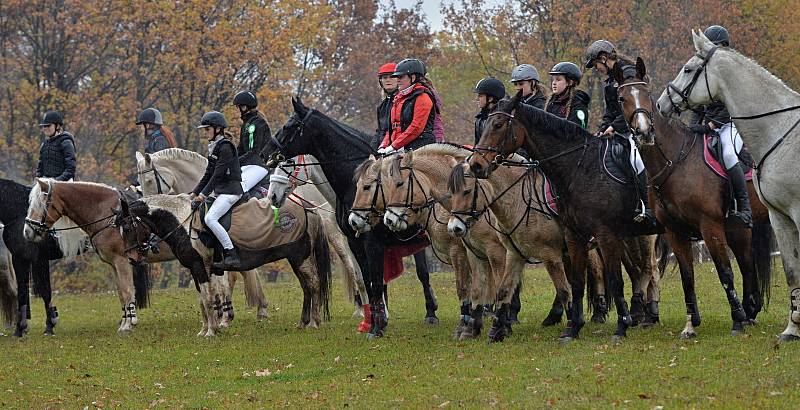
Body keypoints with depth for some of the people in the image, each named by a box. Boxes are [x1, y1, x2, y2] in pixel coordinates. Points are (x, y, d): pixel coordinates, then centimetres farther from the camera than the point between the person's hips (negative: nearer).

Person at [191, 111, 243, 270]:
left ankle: (231, 255, -23)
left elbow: (218, 174, -17)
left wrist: (204, 194, -18)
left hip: (230, 191, -11)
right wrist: (195, 192, 12)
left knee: (210, 218, -23)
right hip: (221, 192, 11)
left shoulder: (225, 146, -12)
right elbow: (209, 174, 19)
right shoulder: (213, 147, 16)